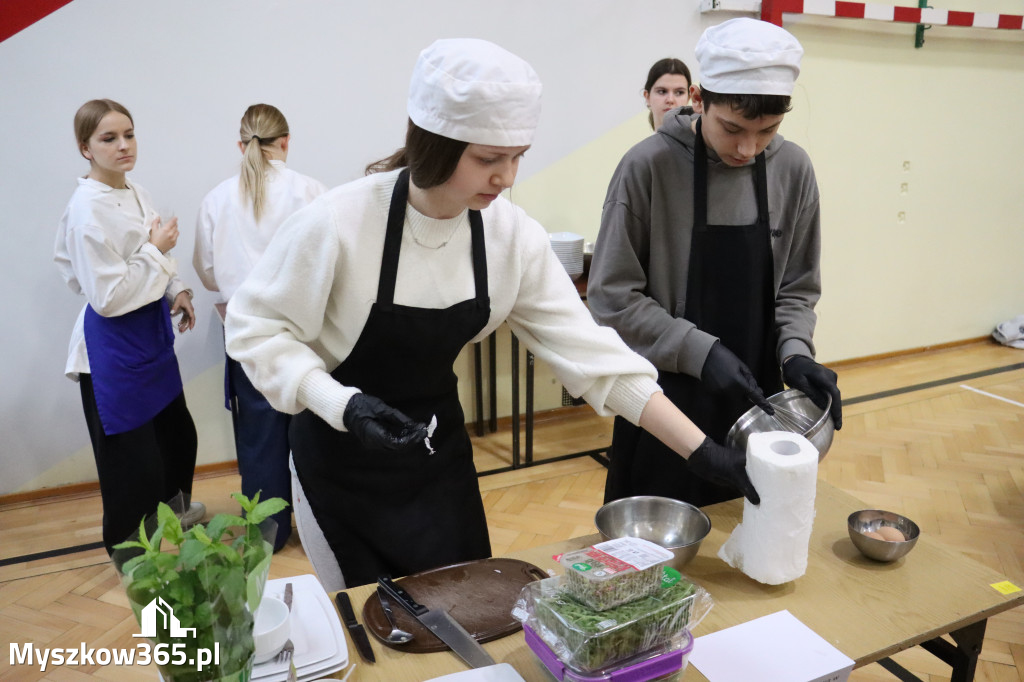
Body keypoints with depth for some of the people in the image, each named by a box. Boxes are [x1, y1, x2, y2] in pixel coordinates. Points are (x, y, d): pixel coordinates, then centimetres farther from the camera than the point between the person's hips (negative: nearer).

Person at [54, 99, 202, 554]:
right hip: (113, 345, -8)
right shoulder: (88, 209, -22)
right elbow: (108, 297, -24)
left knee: (177, 431, 24)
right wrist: (156, 249, -18)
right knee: (132, 456, 6)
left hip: (151, 332, 9)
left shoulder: (136, 193, 4)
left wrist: (177, 291, 0)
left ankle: (174, 506, 51)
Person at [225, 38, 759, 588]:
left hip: (438, 445, 4)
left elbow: (590, 353, -14)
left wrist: (701, 450, -18)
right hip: (341, 455, -3)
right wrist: (343, 404, -29)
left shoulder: (512, 236, -13)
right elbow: (256, 327, -14)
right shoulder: (339, 223, -25)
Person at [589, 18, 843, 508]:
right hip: (667, 400, -3)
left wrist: (794, 352, -10)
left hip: (755, 401, 4)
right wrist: (701, 351, -18)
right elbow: (611, 295, -12)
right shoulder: (649, 165, -14)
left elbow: (796, 289, 8)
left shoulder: (793, 170, -1)